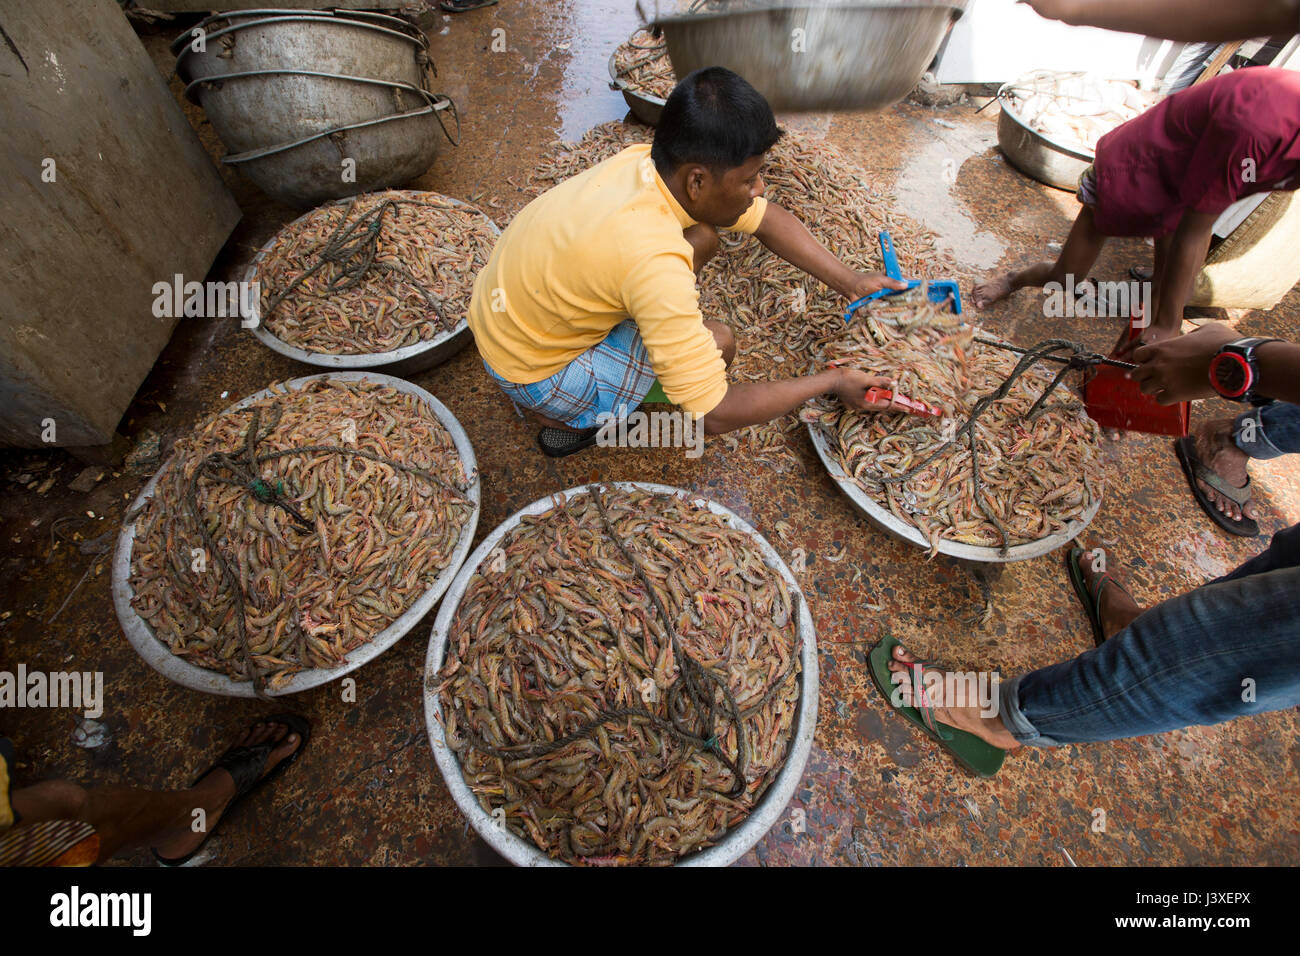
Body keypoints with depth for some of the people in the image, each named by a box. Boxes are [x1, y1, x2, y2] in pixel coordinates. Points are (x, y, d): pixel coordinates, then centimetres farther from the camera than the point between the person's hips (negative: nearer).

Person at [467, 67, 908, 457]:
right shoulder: (654, 262, -37)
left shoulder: (657, 161, -12)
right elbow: (715, 414, -31)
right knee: (718, 342, -19)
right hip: (532, 374, -7)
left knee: (702, 238, -1)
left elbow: (767, 218, 3)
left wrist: (849, 281, -2)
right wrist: (832, 381, -20)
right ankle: (568, 419, -1)